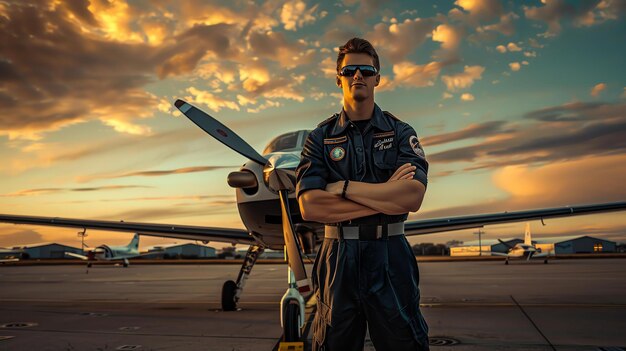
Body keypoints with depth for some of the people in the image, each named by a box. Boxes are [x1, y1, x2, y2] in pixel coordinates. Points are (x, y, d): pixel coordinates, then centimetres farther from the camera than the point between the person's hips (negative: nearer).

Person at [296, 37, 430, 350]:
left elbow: (413, 197, -13)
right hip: (338, 257, 1)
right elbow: (309, 207, -11)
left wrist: (344, 187, -13)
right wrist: (386, 198, -13)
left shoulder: (401, 133, 4)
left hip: (391, 257, 0)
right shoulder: (320, 138, 4)